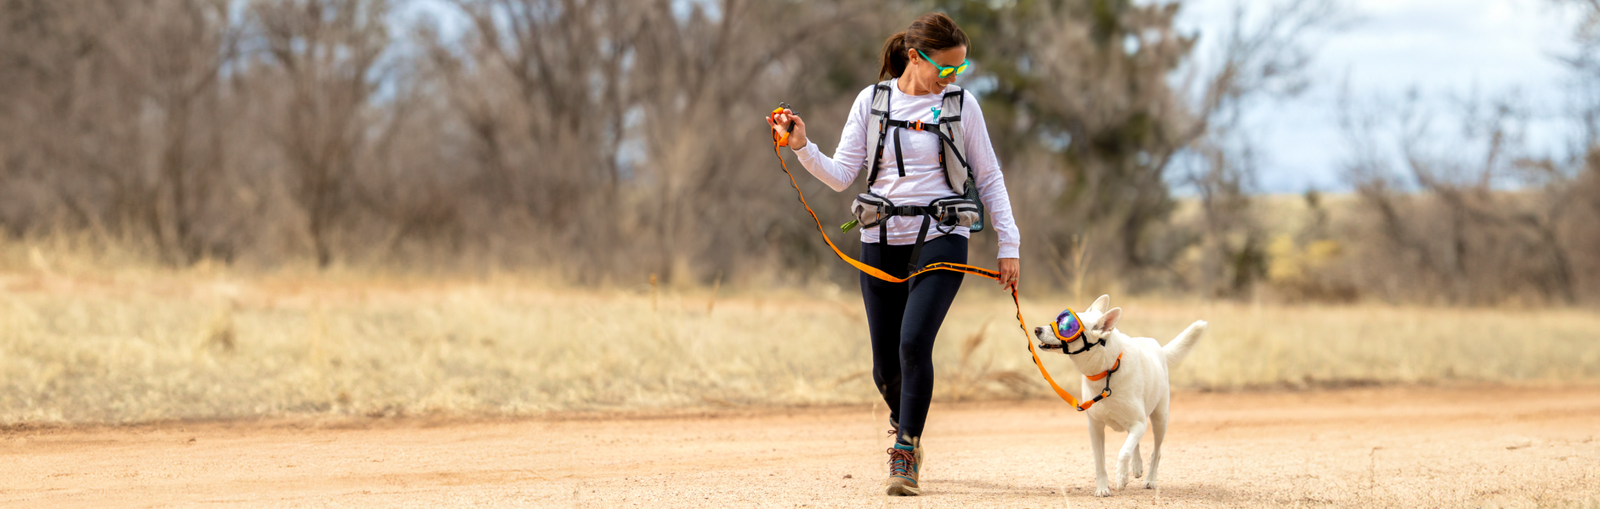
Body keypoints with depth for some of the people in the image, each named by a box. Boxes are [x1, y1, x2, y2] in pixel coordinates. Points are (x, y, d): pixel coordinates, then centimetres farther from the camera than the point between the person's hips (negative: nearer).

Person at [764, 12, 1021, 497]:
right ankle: (904, 423, 38)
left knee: (914, 342, -21)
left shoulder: (962, 105, 1)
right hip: (881, 244, 2)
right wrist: (803, 147, -15)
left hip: (940, 241, -2)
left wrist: (1008, 245, 4)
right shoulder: (872, 101, 3)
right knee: (886, 365, 5)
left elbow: (989, 179, 8)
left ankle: (905, 457, -11)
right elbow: (841, 175, 2)